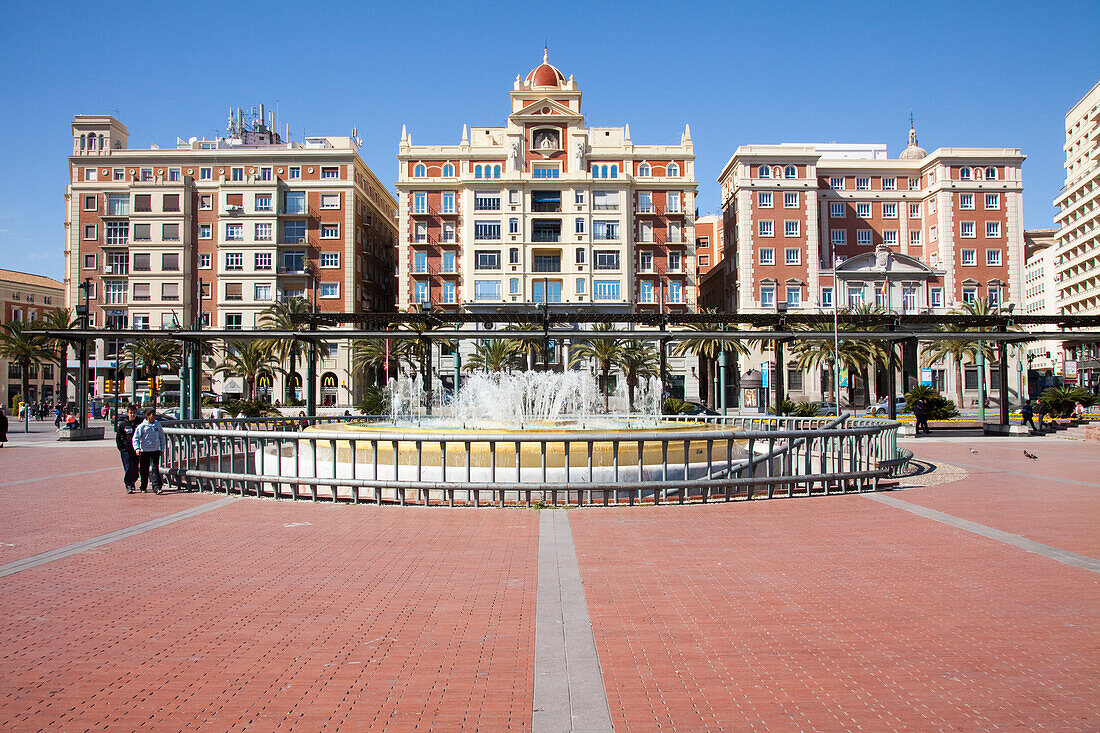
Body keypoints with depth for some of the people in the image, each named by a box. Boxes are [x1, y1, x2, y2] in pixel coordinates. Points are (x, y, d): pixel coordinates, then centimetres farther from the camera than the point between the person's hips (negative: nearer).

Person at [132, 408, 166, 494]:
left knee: (155, 468, -8)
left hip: (155, 450, 1)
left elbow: (162, 437, 16)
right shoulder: (141, 426, -4)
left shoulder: (157, 425, 7)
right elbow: (136, 438, -4)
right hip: (144, 451, -1)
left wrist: (162, 448, 12)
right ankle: (143, 487, 26)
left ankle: (156, 487, -11)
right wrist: (137, 449, -16)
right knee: (144, 470, 9)